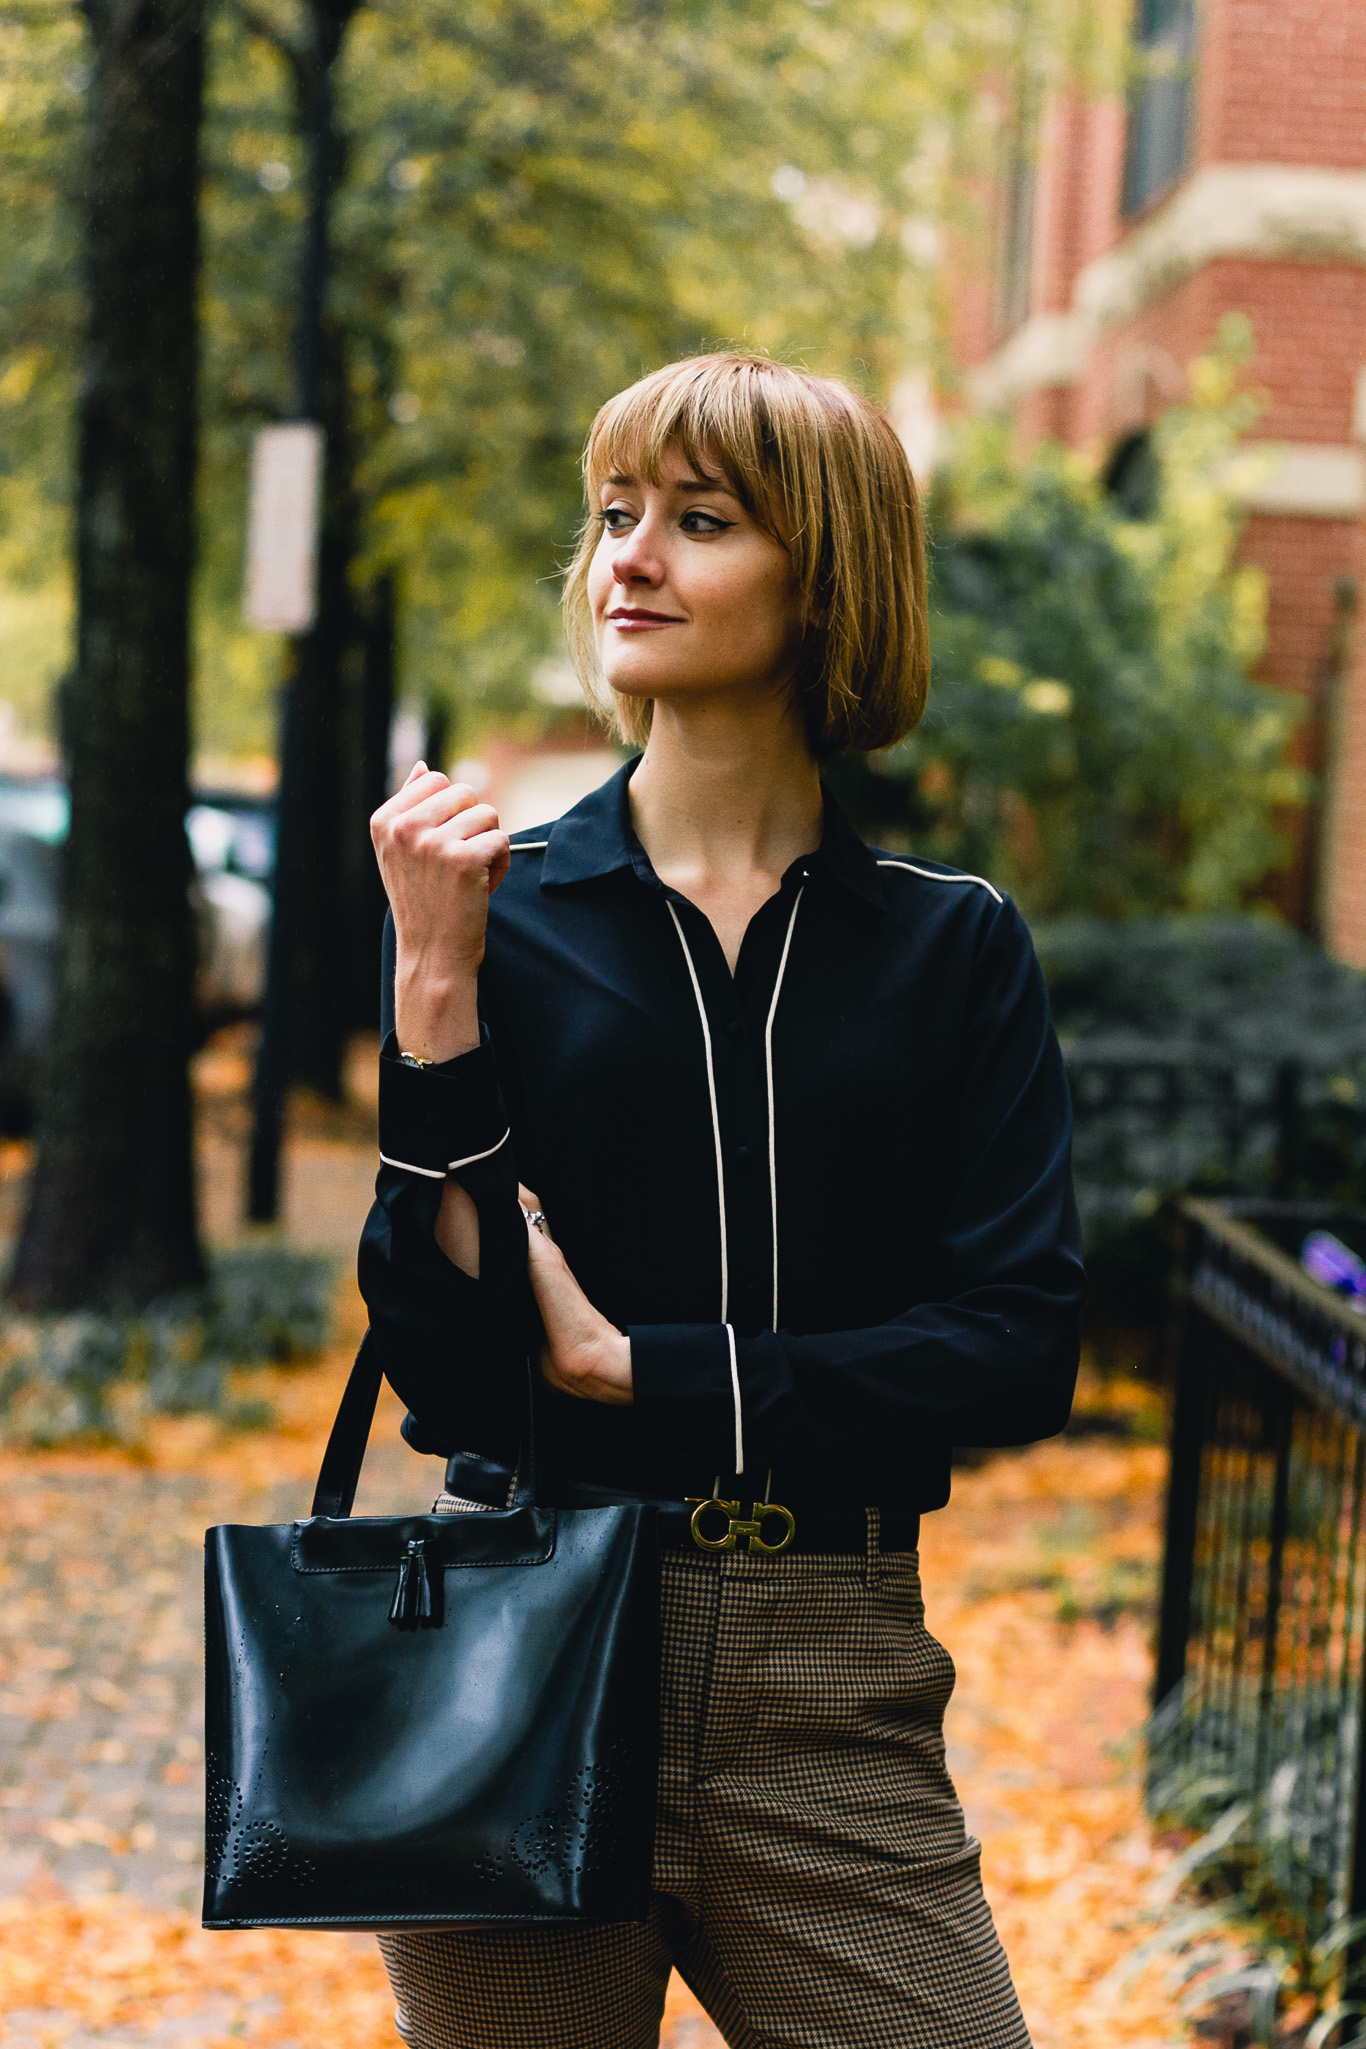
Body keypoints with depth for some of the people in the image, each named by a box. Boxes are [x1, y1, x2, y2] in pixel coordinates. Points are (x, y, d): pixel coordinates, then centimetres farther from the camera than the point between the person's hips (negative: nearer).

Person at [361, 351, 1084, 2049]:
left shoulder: (952, 945, 3)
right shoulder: (495, 909, 1)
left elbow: (1021, 1352, -6)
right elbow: (443, 1370, -6)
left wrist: (635, 1366, -10)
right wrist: (434, 994, -14)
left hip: (829, 1686, 1)